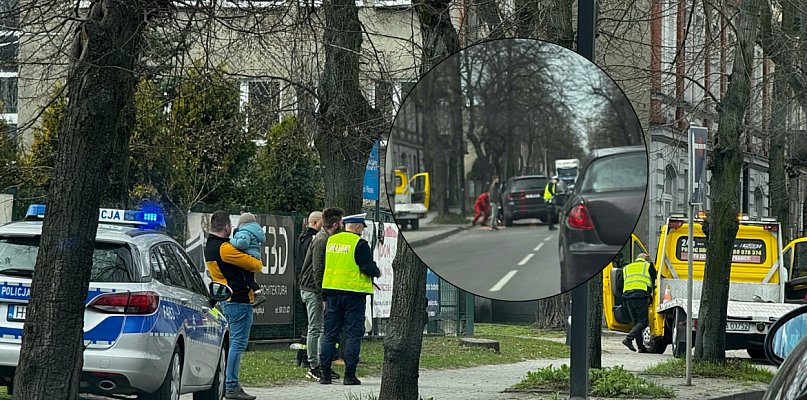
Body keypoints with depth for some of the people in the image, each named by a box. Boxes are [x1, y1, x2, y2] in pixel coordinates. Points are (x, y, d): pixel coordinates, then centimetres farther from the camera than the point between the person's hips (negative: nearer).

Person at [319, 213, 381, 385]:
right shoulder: (360, 243, -9)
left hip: (332, 292, 5)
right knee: (353, 334, 1)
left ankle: (325, 374, 6)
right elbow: (368, 268, -13)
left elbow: (322, 266, 15)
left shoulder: (331, 241, 9)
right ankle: (349, 374, -3)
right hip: (353, 293, -5)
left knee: (330, 334, 9)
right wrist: (377, 273, 9)